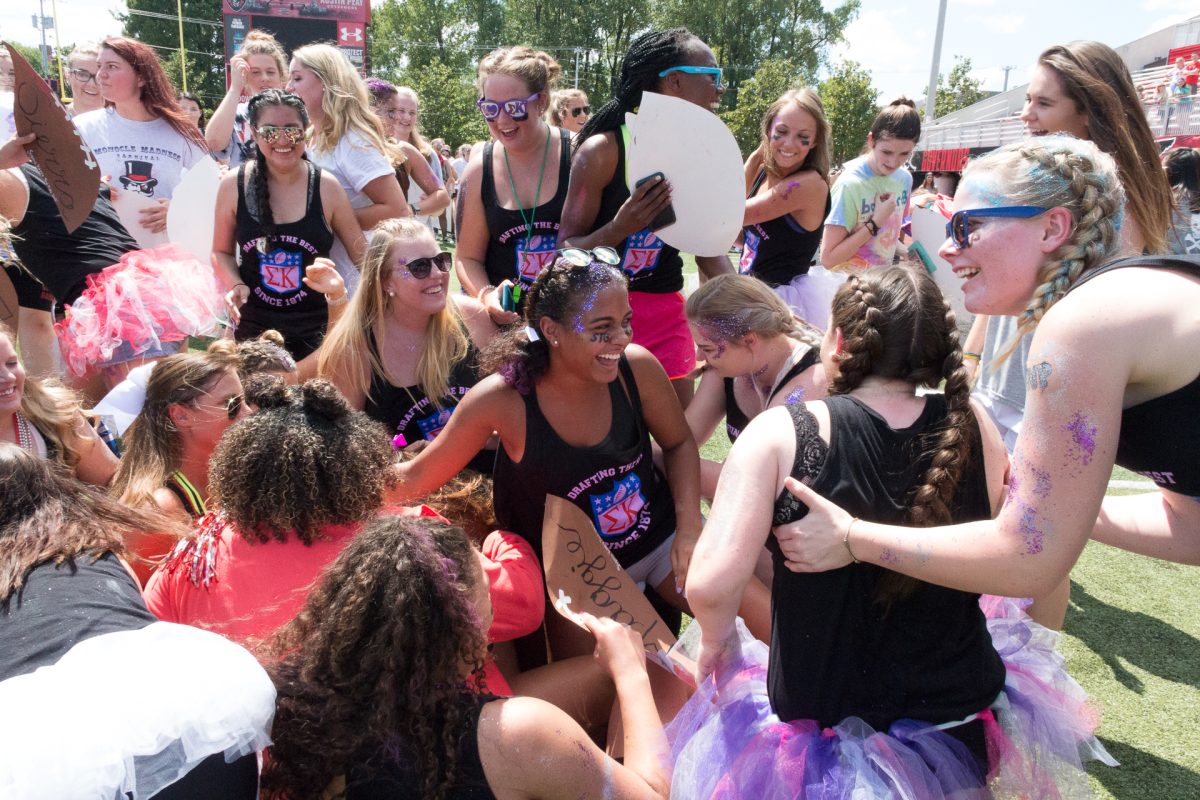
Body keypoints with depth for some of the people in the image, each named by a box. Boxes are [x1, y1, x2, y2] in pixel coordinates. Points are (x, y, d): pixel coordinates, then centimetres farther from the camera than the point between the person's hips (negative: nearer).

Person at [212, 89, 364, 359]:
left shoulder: (326, 186, -8)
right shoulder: (234, 184, -4)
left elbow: (363, 257, -1)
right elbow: (222, 251, 8)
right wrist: (234, 284, -10)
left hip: (315, 329, -1)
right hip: (252, 325, 1)